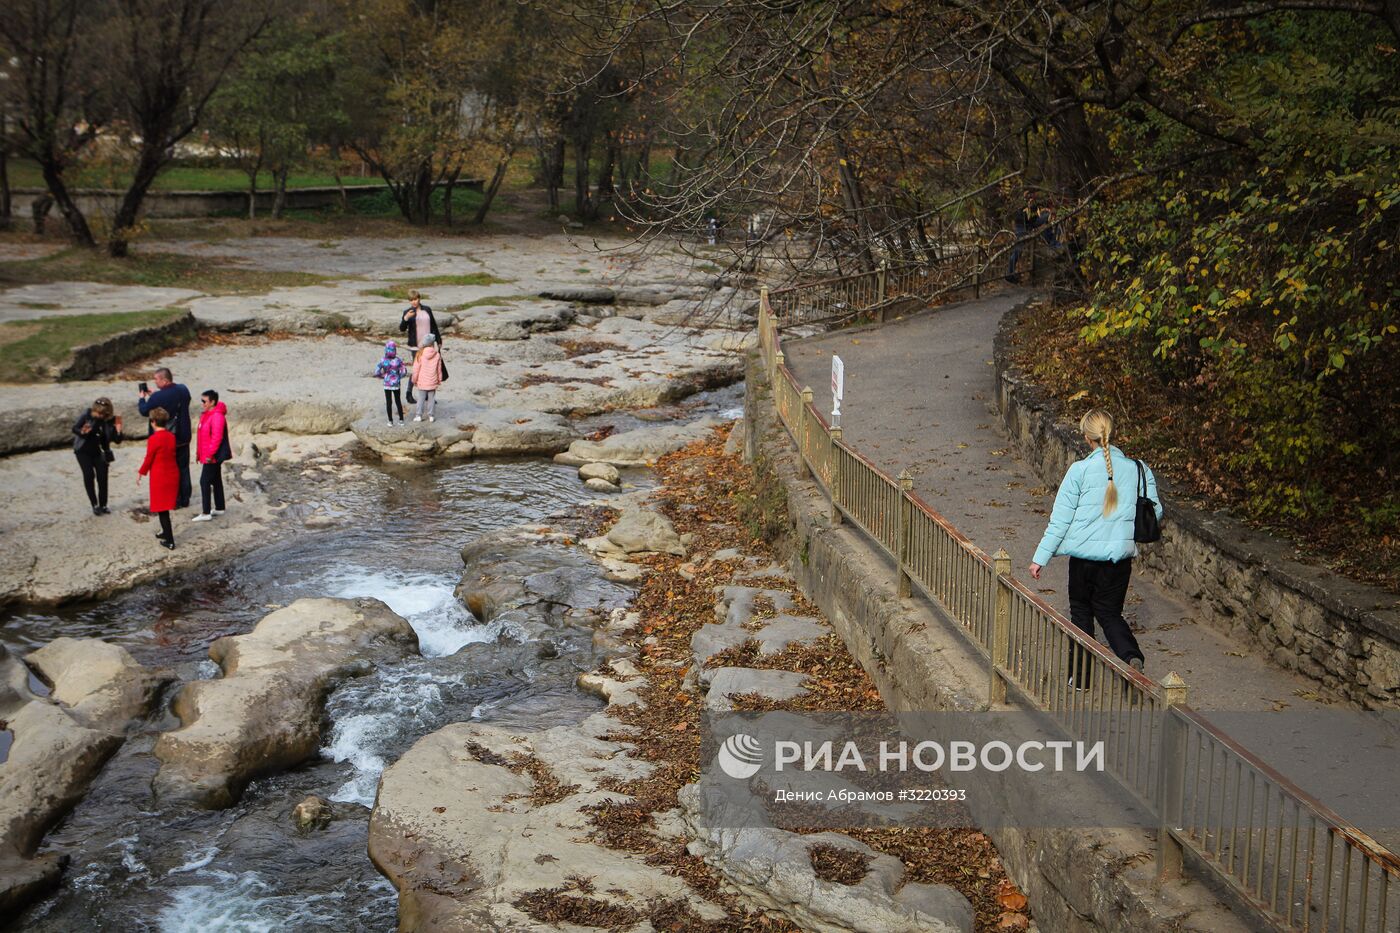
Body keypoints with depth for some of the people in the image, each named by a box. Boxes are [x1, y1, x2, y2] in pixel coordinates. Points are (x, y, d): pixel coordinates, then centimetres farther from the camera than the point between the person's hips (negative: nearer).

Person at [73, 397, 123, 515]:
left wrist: (118, 429, -27)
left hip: (98, 452, 2)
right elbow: (74, 428, -8)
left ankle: (103, 505, 13)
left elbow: (117, 440, -10)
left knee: (102, 477, -2)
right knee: (89, 475, -11)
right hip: (83, 451, -1)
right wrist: (82, 432, -29)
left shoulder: (109, 421, -14)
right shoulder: (86, 416, -17)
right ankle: (95, 505, 0)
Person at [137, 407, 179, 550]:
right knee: (165, 507, 22)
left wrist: (141, 472, 6)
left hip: (159, 477, -6)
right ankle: (166, 532, 34)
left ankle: (169, 541, 0)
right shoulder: (171, 437, 2)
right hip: (173, 475, 6)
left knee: (162, 509, 1)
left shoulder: (153, 439, -18)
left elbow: (149, 459, -11)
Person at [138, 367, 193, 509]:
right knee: (183, 468, 15)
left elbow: (145, 411, -8)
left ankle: (174, 501, 10)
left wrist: (142, 399, 11)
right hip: (183, 438, 6)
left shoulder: (158, 397, -22)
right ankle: (185, 499, 20)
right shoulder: (183, 390, -2)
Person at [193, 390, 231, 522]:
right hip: (207, 455, 10)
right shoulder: (206, 415, 12)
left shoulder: (217, 416, -20)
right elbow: (202, 436, 19)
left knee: (205, 481, -9)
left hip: (213, 456, -10)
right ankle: (219, 508, 26)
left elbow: (217, 437, -24)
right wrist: (199, 452, 19)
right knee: (216, 481, 17)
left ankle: (206, 513, -8)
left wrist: (210, 454, -23)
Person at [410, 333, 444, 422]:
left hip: (422, 381, -1)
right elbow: (439, 369, 2)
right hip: (433, 382, 1)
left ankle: (418, 415, 8)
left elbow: (416, 369, -6)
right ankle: (430, 415, 12)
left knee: (421, 398, 8)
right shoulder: (437, 355, -7)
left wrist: (414, 380, 6)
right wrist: (439, 380, 15)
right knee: (431, 398, 10)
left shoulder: (420, 354, -11)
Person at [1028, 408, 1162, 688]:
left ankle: (1081, 677, 21)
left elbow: (1060, 519, -8)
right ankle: (1131, 656, -13)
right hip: (1119, 556, 2)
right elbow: (1154, 513, 4)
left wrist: (1040, 557, -2)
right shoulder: (1138, 470, -2)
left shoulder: (1080, 470, -10)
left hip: (1084, 554, -2)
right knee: (1110, 612, 15)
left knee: (1081, 612, 16)